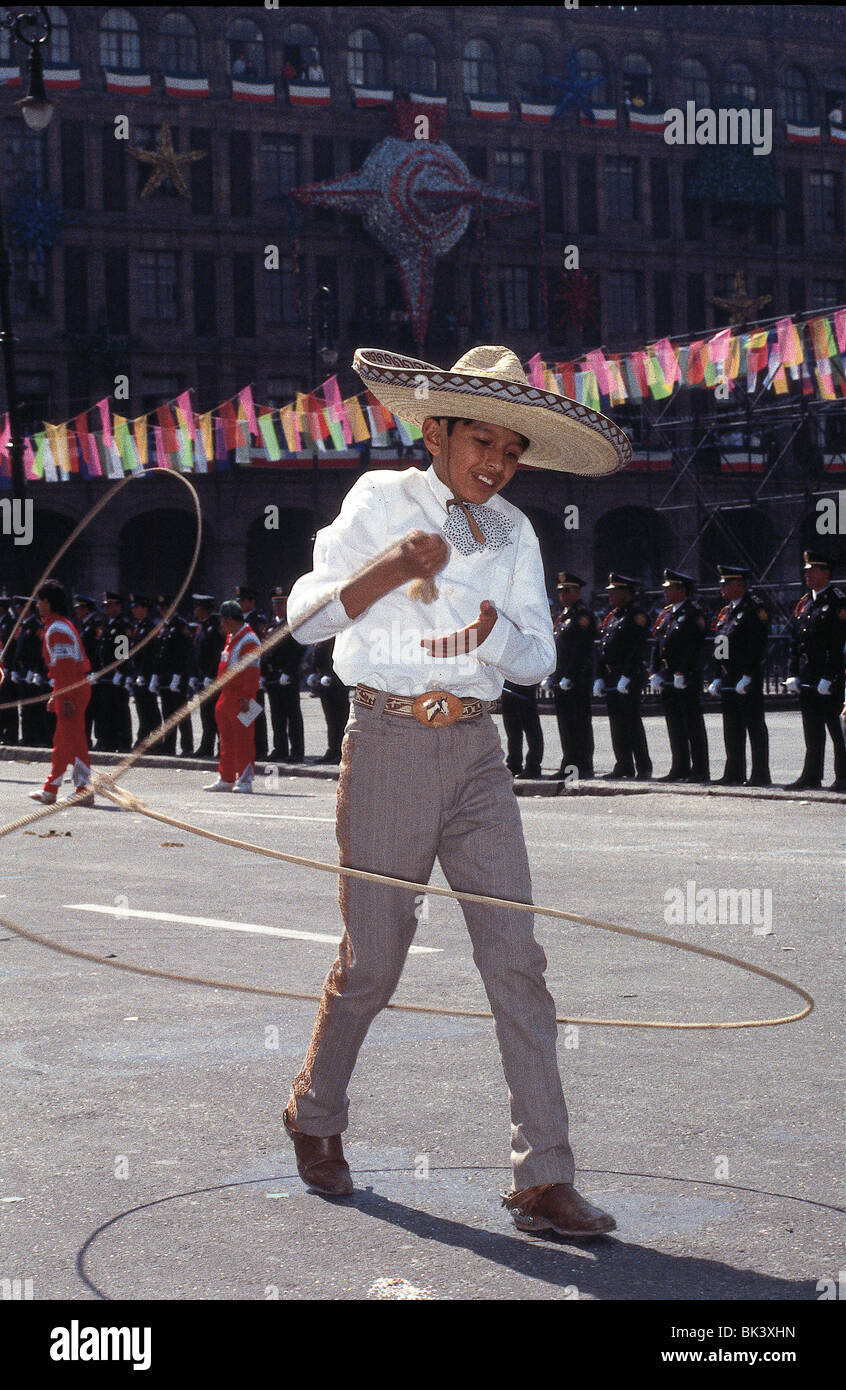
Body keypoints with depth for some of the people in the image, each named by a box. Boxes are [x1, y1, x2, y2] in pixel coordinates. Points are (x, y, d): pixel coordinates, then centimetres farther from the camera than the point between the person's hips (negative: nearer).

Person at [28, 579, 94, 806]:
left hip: (71, 690, -10)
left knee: (73, 741, -4)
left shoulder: (56, 629, -15)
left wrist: (65, 697, -24)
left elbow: (65, 665, -22)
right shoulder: (63, 625, 17)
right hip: (76, 686, 10)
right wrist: (56, 695, 26)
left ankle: (85, 791, 0)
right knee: (61, 741, 13)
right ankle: (50, 791, 17)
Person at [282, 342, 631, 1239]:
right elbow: (306, 616, -3)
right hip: (388, 744, -3)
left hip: (476, 753, 3)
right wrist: (390, 568, -18)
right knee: (372, 962, 3)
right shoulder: (380, 499, 2)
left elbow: (538, 658, 6)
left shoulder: (513, 533, 12)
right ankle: (316, 1114, 31)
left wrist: (495, 629, -16)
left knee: (515, 957, -7)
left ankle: (543, 1180, -6)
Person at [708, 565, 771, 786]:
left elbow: (758, 645, -16)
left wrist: (747, 677, -20)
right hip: (728, 680, 8)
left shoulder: (755, 608, -8)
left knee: (754, 725, -4)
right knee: (732, 727, 9)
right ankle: (734, 774, 14)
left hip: (748, 678, -8)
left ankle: (761, 775, -2)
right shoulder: (726, 611, 18)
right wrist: (717, 678, 14)